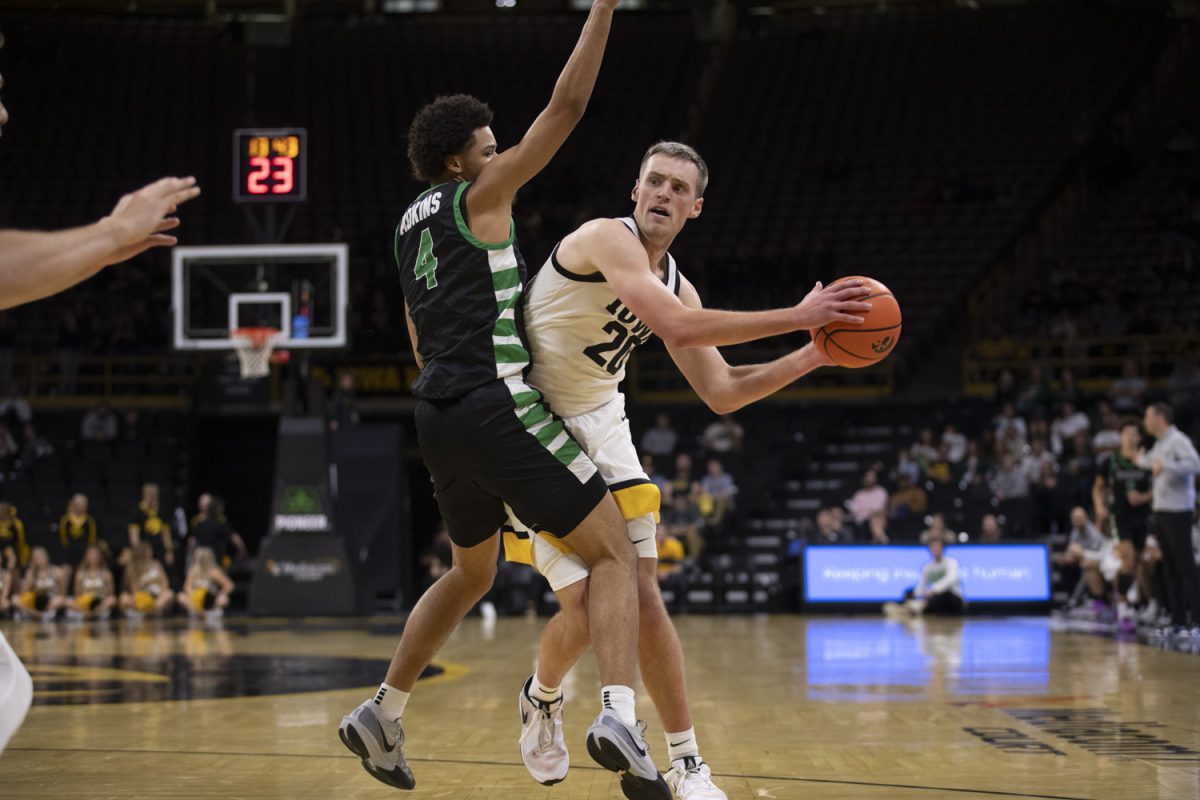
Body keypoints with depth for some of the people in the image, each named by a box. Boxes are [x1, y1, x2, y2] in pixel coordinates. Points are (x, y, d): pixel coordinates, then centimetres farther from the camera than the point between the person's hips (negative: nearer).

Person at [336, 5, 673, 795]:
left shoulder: (411, 223, 21)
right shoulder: (478, 196, -1)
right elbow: (567, 106, -8)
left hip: (439, 417, 8)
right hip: (498, 405, -8)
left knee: (471, 573, 27)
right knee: (614, 552, -7)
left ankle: (382, 716, 29)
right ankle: (619, 715, -27)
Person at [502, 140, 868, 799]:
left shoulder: (676, 284, 6)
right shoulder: (606, 238, -18)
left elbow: (721, 393, 11)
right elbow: (679, 327, -31)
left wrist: (808, 358, -1)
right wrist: (796, 317, -28)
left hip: (600, 429, 6)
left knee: (641, 596, -3)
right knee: (585, 603, -13)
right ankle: (541, 697, 20)